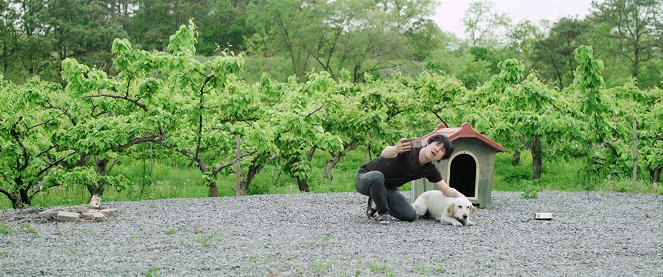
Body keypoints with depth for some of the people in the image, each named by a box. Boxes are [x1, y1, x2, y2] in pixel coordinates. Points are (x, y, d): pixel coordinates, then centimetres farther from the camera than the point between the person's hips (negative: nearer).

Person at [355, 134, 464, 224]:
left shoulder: (430, 170, -5)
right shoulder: (407, 148, -27)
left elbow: (446, 190, 0)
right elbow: (385, 153, -46)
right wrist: (396, 149, -70)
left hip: (386, 188, 6)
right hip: (366, 179, -6)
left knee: (410, 216, -13)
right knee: (377, 176, -42)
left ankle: (376, 206, 11)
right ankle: (382, 213, -17)